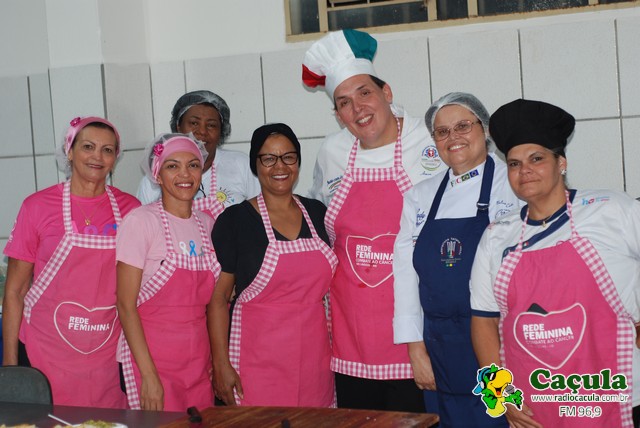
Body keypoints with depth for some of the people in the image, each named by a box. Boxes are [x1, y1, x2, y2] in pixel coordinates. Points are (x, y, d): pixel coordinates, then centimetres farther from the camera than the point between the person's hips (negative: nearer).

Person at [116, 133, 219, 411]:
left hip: (199, 364, 6)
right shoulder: (141, 221, -10)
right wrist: (148, 375, -16)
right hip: (152, 360, -5)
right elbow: (126, 305, -12)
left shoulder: (206, 224, 8)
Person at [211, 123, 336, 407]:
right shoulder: (235, 220, -3)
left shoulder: (318, 213, 9)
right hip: (259, 360, -4)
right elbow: (219, 297, -5)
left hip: (315, 359, 4)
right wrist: (221, 364, -11)